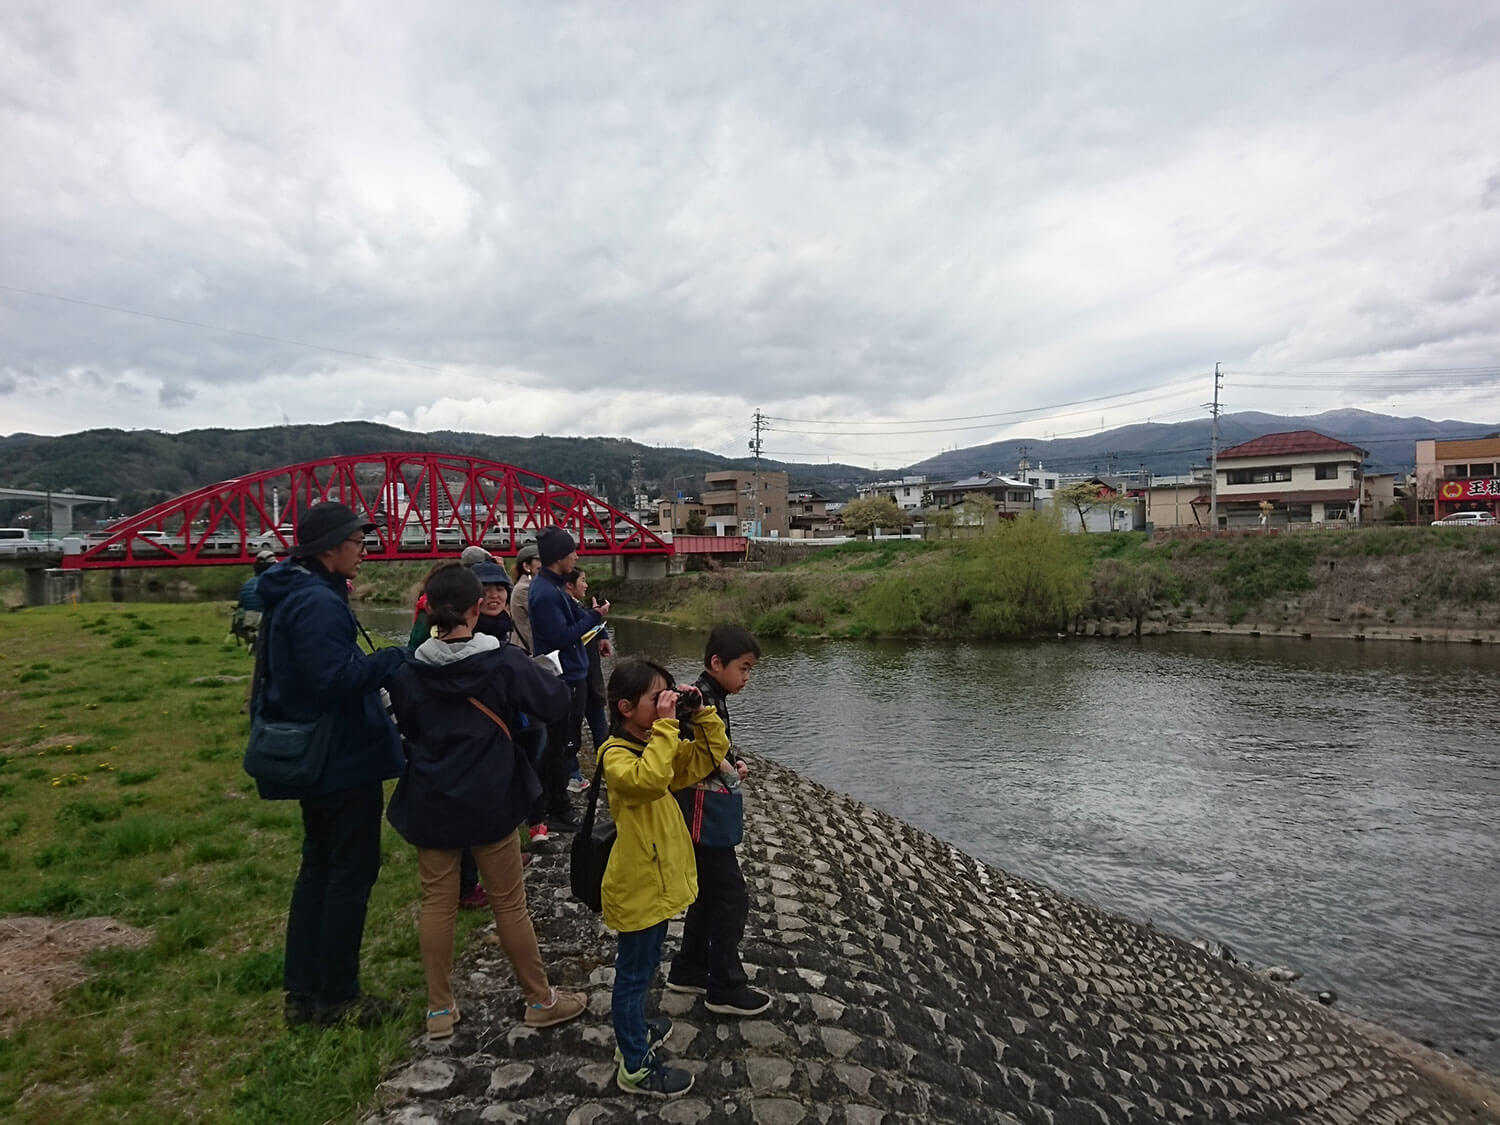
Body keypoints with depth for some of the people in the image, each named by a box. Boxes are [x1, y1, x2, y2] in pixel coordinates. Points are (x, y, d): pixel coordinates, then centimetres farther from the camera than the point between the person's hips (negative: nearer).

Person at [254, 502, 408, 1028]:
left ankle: (303, 991, 27)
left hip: (317, 758, 10)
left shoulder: (291, 596, 11)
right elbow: (337, 677, -30)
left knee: (319, 867, 18)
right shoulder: (319, 603, -22)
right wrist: (399, 657, -25)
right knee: (352, 872, 2)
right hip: (346, 758, -10)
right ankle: (336, 997, 14)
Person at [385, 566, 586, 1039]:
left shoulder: (410, 670, -5)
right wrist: (549, 669, 9)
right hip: (490, 801, -2)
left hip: (431, 801, 3)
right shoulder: (504, 660, -14)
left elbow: (406, 729, 9)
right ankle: (541, 1000, 23)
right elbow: (556, 704, -7)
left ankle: (440, 1009, 24)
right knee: (509, 903, 9)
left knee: (437, 901, 14)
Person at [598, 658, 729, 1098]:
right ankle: (635, 1066, 21)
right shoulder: (616, 755, -24)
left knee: (640, 966, 26)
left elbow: (713, 751, 4)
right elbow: (650, 780, -45)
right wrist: (666, 726, -40)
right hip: (637, 887, -9)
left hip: (659, 880, 9)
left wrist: (700, 713, -10)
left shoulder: (656, 744, 4)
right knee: (635, 971, 7)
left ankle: (633, 1031, 44)